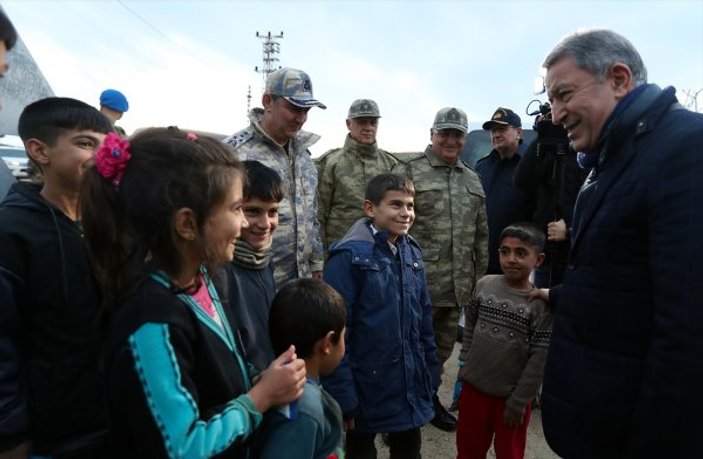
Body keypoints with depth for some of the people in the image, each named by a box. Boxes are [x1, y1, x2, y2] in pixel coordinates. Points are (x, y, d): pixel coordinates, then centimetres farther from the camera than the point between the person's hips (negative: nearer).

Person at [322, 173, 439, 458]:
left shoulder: (412, 252, 2)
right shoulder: (349, 256, -19)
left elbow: (424, 317, 9)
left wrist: (431, 374, 10)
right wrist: (343, 398, -18)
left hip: (411, 385, 6)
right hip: (367, 388, -5)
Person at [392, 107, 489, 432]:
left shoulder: (472, 179, 14)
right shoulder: (408, 169, -4)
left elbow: (481, 234, 17)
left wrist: (479, 276, 14)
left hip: (458, 285, 6)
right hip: (417, 281, -6)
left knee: (443, 347, 18)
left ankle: (429, 396, 38)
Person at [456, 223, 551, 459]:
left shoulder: (541, 303, -15)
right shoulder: (484, 284, -4)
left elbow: (539, 359, -13)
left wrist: (518, 402, -11)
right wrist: (464, 367, 6)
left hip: (512, 397, -3)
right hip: (474, 388, 3)